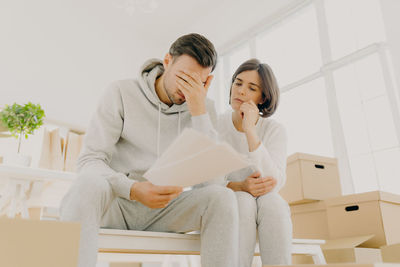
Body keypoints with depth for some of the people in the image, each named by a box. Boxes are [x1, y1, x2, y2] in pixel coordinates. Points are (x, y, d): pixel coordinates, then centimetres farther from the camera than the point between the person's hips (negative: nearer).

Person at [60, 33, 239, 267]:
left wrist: (198, 110, -17)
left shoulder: (203, 110, 3)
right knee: (90, 183, -35)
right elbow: (89, 160, -10)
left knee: (222, 197, -24)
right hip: (117, 202, -1)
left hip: (163, 208, 2)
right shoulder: (122, 93, -3)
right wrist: (133, 189, -29)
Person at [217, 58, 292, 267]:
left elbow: (274, 183, -19)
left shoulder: (274, 130, -4)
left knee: (270, 201, -32)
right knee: (242, 200, -32)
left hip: (268, 209, 1)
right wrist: (239, 187, -27)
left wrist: (250, 130, -25)